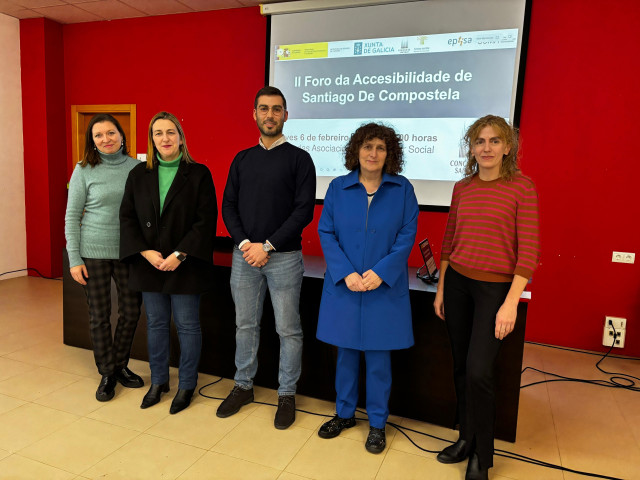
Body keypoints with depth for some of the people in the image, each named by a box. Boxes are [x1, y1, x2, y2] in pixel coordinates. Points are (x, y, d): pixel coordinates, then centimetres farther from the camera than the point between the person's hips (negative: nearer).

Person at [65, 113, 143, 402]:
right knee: (99, 315, 7)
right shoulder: (84, 170, -3)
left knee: (131, 311, 8)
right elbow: (72, 216, -1)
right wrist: (74, 259, -5)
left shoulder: (136, 167, 2)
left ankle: (120, 365, 30)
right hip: (93, 251, -2)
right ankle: (107, 373, 23)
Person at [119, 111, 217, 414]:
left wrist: (180, 254, -16)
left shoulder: (198, 174, -3)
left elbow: (206, 220, -9)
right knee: (156, 324, 13)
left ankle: (186, 386, 21)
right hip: (149, 263, 4)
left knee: (187, 325, 5)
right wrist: (145, 252, -8)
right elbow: (127, 217, 6)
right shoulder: (139, 175, 8)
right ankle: (158, 381, 30)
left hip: (185, 265, -3)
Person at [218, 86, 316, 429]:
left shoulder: (298, 158, -1)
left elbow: (304, 210, -9)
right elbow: (229, 206, 8)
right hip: (245, 255, 4)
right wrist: (244, 244, -9)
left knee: (288, 330, 5)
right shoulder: (242, 159, 12)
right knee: (245, 324, 13)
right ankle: (243, 386, 31)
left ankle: (287, 394, 21)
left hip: (284, 257, -3)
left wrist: (268, 246, -14)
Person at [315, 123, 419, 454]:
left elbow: (407, 236, -4)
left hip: (384, 287, -1)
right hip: (344, 286, 1)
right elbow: (326, 232, -1)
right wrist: (346, 273, -13)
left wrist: (380, 272, -16)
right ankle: (344, 414, 34)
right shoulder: (338, 187, 1)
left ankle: (377, 423, 27)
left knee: (378, 355, 8)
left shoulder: (402, 189, -1)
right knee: (346, 351, 13)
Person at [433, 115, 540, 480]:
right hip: (458, 283, 4)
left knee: (478, 372, -9)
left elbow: (529, 250, -10)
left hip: (496, 287, -4)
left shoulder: (522, 187, -6)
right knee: (461, 368, 11)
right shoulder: (462, 188, 7)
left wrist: (511, 303, -16)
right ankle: (467, 438, 32)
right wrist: (441, 289, 10)